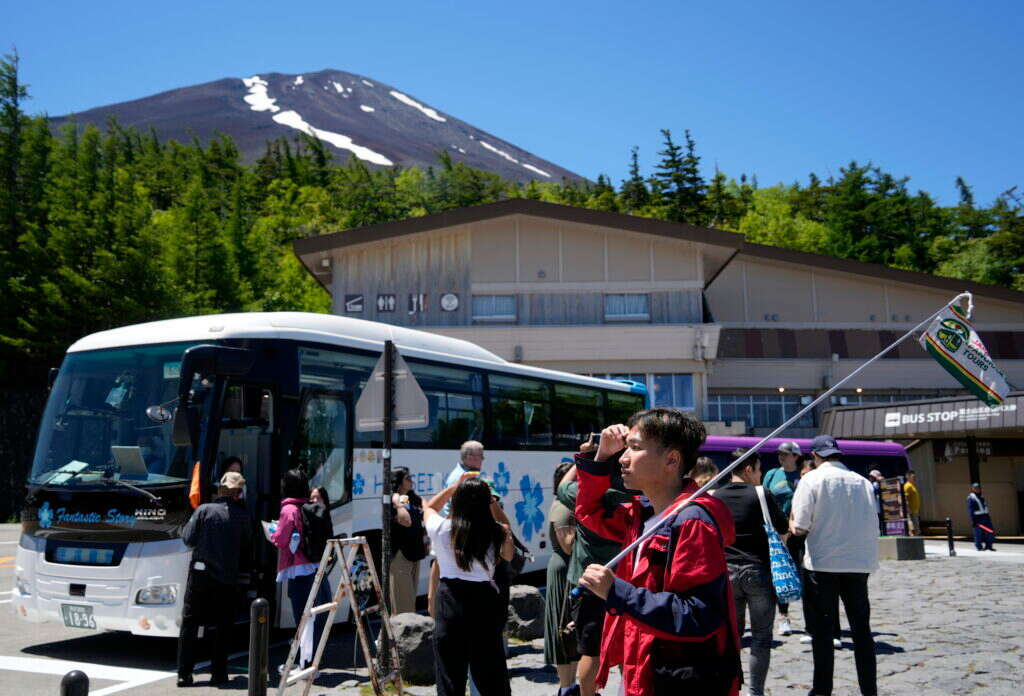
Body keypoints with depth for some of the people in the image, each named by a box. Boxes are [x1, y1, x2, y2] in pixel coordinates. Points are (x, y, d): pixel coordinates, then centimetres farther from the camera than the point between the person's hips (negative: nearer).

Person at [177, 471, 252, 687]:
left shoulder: (204, 510, -5)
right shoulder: (243, 516, -1)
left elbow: (188, 539, -2)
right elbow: (248, 548, 5)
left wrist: (188, 524, 18)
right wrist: (244, 572, 20)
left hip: (200, 574, -1)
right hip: (227, 578, 1)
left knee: (189, 624, 8)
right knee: (223, 625, 11)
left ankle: (184, 674, 6)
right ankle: (218, 673, 10)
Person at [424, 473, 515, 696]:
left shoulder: (441, 529, -7)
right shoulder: (496, 533, -8)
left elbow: (428, 507, 17)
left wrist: (455, 486, 21)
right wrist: (487, 497, 17)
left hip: (450, 597, -1)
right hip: (486, 600, 1)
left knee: (450, 671, 8)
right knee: (491, 669, 13)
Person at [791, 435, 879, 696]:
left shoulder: (812, 479, -7)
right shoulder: (862, 481, 4)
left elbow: (800, 526, -11)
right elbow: (870, 524, 8)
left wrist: (791, 525, 11)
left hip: (823, 562, -4)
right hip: (859, 562, 4)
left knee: (822, 629, 6)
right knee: (861, 629, 12)